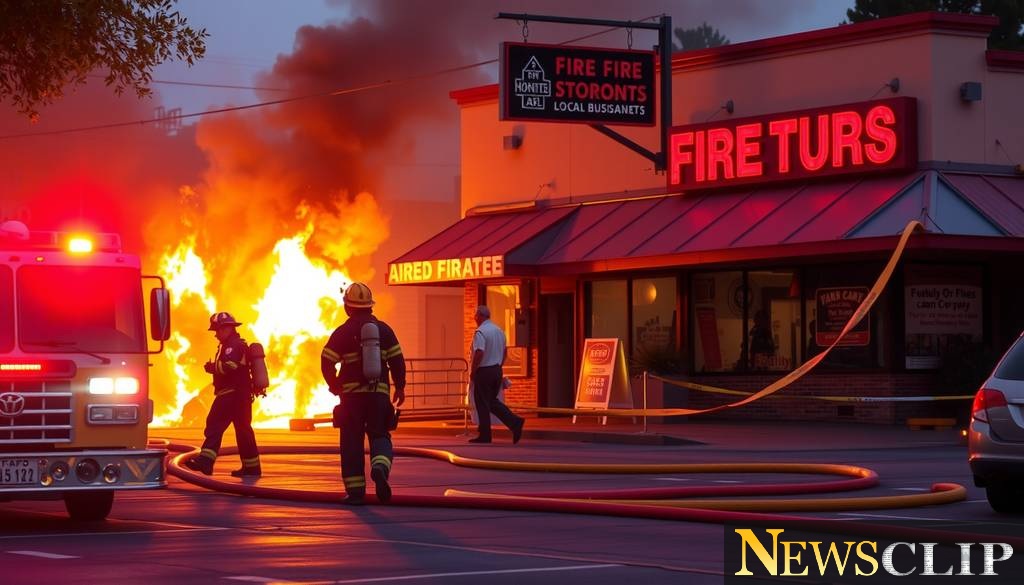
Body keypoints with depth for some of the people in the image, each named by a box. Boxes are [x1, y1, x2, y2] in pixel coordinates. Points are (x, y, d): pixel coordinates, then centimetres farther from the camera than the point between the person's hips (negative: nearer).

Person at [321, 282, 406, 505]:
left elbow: (327, 363, -5)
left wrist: (335, 386, 11)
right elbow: (397, 361, 2)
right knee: (380, 435, 8)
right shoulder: (383, 329, 3)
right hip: (379, 393, 1)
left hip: (351, 394, -1)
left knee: (352, 442, 5)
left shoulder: (342, 332, -4)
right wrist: (400, 387, 13)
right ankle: (380, 467, -24)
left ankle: (355, 491, 2)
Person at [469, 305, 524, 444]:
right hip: (497, 370, 8)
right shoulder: (499, 331, 11)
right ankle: (515, 422, 0)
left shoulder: (480, 332, -16)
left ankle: (485, 435, 5)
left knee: (482, 404, 1)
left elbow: (479, 353, -25)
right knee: (492, 401, 16)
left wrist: (472, 371, -15)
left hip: (484, 372, -8)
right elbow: (505, 352, 18)